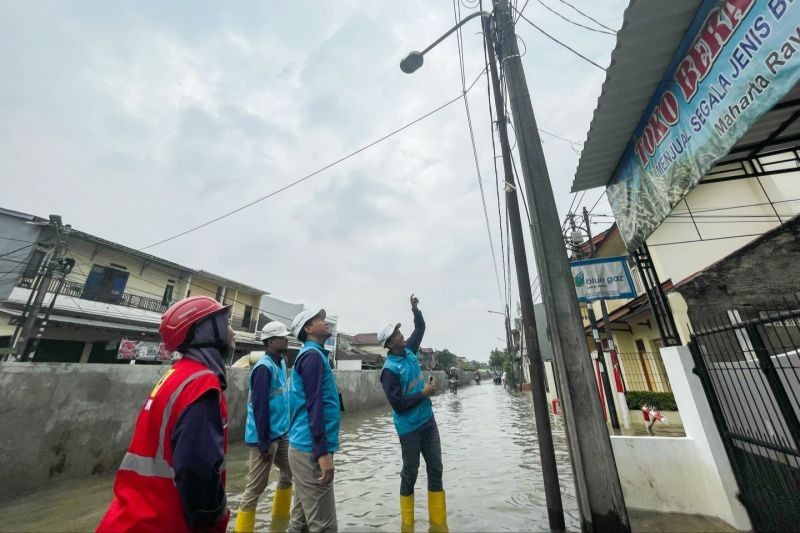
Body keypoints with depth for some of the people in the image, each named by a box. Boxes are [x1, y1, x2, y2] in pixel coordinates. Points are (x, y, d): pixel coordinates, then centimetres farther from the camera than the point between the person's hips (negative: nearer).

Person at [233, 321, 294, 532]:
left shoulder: (281, 363, 5)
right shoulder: (264, 367, -22)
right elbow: (259, 407, -22)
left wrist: (286, 428, 14)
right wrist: (264, 442, -18)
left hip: (281, 434, 9)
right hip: (265, 437, -9)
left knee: (288, 474, 21)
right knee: (256, 487, 6)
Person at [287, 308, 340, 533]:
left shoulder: (311, 354, 14)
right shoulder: (313, 355, -15)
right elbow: (314, 405, -21)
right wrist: (322, 452, -21)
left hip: (304, 447, 10)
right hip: (311, 450, -9)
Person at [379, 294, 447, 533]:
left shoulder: (409, 351, -1)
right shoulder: (389, 370, -21)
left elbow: (420, 328, 12)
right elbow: (398, 404, -22)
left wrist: (415, 308, 0)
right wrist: (423, 393, -17)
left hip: (428, 421, 7)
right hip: (410, 427, -7)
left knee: (435, 470, 13)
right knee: (410, 474, 9)